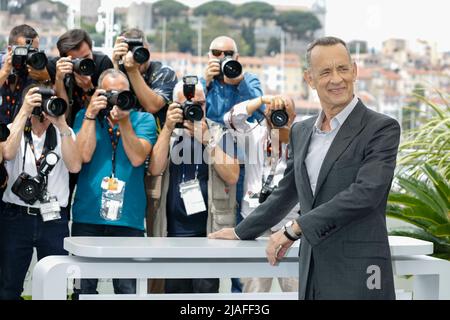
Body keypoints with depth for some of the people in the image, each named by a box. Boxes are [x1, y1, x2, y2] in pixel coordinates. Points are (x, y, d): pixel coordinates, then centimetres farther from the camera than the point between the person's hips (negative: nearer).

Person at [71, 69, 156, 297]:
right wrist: (91, 115, -8)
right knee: (84, 288, 5)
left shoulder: (143, 120, 6)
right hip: (88, 215, 1)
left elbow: (137, 158, -9)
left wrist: (124, 121, -14)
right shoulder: (86, 117, 8)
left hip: (128, 217, 0)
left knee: (126, 289, 1)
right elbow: (84, 155, -7)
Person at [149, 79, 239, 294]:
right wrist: (168, 128, -13)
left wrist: (205, 139, -14)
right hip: (173, 230, 2)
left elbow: (232, 176, -10)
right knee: (175, 291, 9)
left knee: (205, 290, -6)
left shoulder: (218, 135, 4)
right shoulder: (169, 135, 10)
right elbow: (155, 169, -8)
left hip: (208, 230, -2)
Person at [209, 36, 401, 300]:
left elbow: (366, 192, -17)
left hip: (358, 277, -5)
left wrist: (295, 228, -15)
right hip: (312, 274, 5)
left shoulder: (382, 128, -5)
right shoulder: (301, 131, 15)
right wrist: (241, 232, 31)